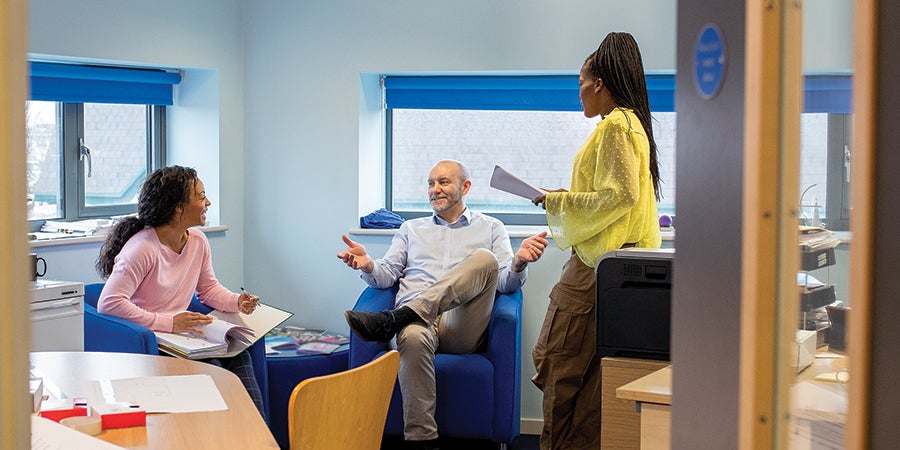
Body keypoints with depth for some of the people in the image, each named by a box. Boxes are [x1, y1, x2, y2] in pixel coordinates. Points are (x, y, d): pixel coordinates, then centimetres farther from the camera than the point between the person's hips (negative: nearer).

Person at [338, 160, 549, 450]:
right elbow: (387, 275, 20)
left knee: (484, 259, -29)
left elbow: (506, 283, 10)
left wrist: (519, 262, -14)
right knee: (413, 337, -40)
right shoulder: (411, 229, 31)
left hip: (462, 327, -1)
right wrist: (368, 265, -4)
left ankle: (394, 319, -39)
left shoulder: (490, 228, 24)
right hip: (416, 320, 1)